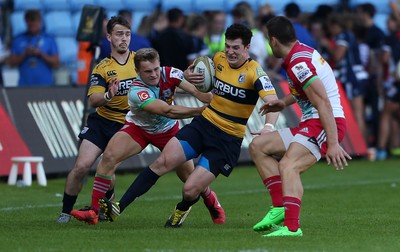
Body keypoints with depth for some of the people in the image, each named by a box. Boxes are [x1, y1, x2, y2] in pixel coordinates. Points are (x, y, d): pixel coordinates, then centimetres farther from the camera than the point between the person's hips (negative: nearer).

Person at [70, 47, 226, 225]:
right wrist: (201, 110, -43)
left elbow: (197, 92, -29)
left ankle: (212, 202, 37)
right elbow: (168, 111, -42)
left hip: (167, 130, 3)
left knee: (190, 176, 1)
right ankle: (94, 212, -19)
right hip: (138, 128, -3)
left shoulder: (170, 74, -24)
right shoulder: (136, 91, -35)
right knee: (109, 156, -25)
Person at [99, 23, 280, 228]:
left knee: (190, 191, -11)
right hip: (203, 124, 5)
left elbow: (273, 102, -29)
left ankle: (183, 209, 27)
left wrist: (269, 126, -50)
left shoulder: (254, 72, -15)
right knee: (162, 162, -14)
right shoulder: (219, 59, 3)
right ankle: (119, 207, -12)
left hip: (229, 140, -5)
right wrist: (188, 76, -2)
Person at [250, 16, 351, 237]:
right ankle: (280, 207, 3)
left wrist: (333, 144, -29)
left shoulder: (298, 64, -20)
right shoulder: (303, 52, 11)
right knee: (258, 146, 11)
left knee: (288, 165, -30)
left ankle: (292, 226, -41)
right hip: (311, 124, 11)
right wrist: (284, 102, 19)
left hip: (325, 126, -11)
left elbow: (324, 104, -25)